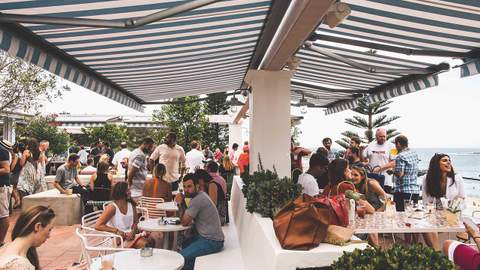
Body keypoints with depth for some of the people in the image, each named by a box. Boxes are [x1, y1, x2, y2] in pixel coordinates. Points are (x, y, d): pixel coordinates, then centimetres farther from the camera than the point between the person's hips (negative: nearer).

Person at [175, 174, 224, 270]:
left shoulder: (197, 200, -22)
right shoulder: (200, 195, 9)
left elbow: (184, 222, -13)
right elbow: (188, 219, 10)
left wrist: (181, 204, -6)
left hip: (211, 241, -10)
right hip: (207, 236, 10)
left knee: (182, 257, -16)